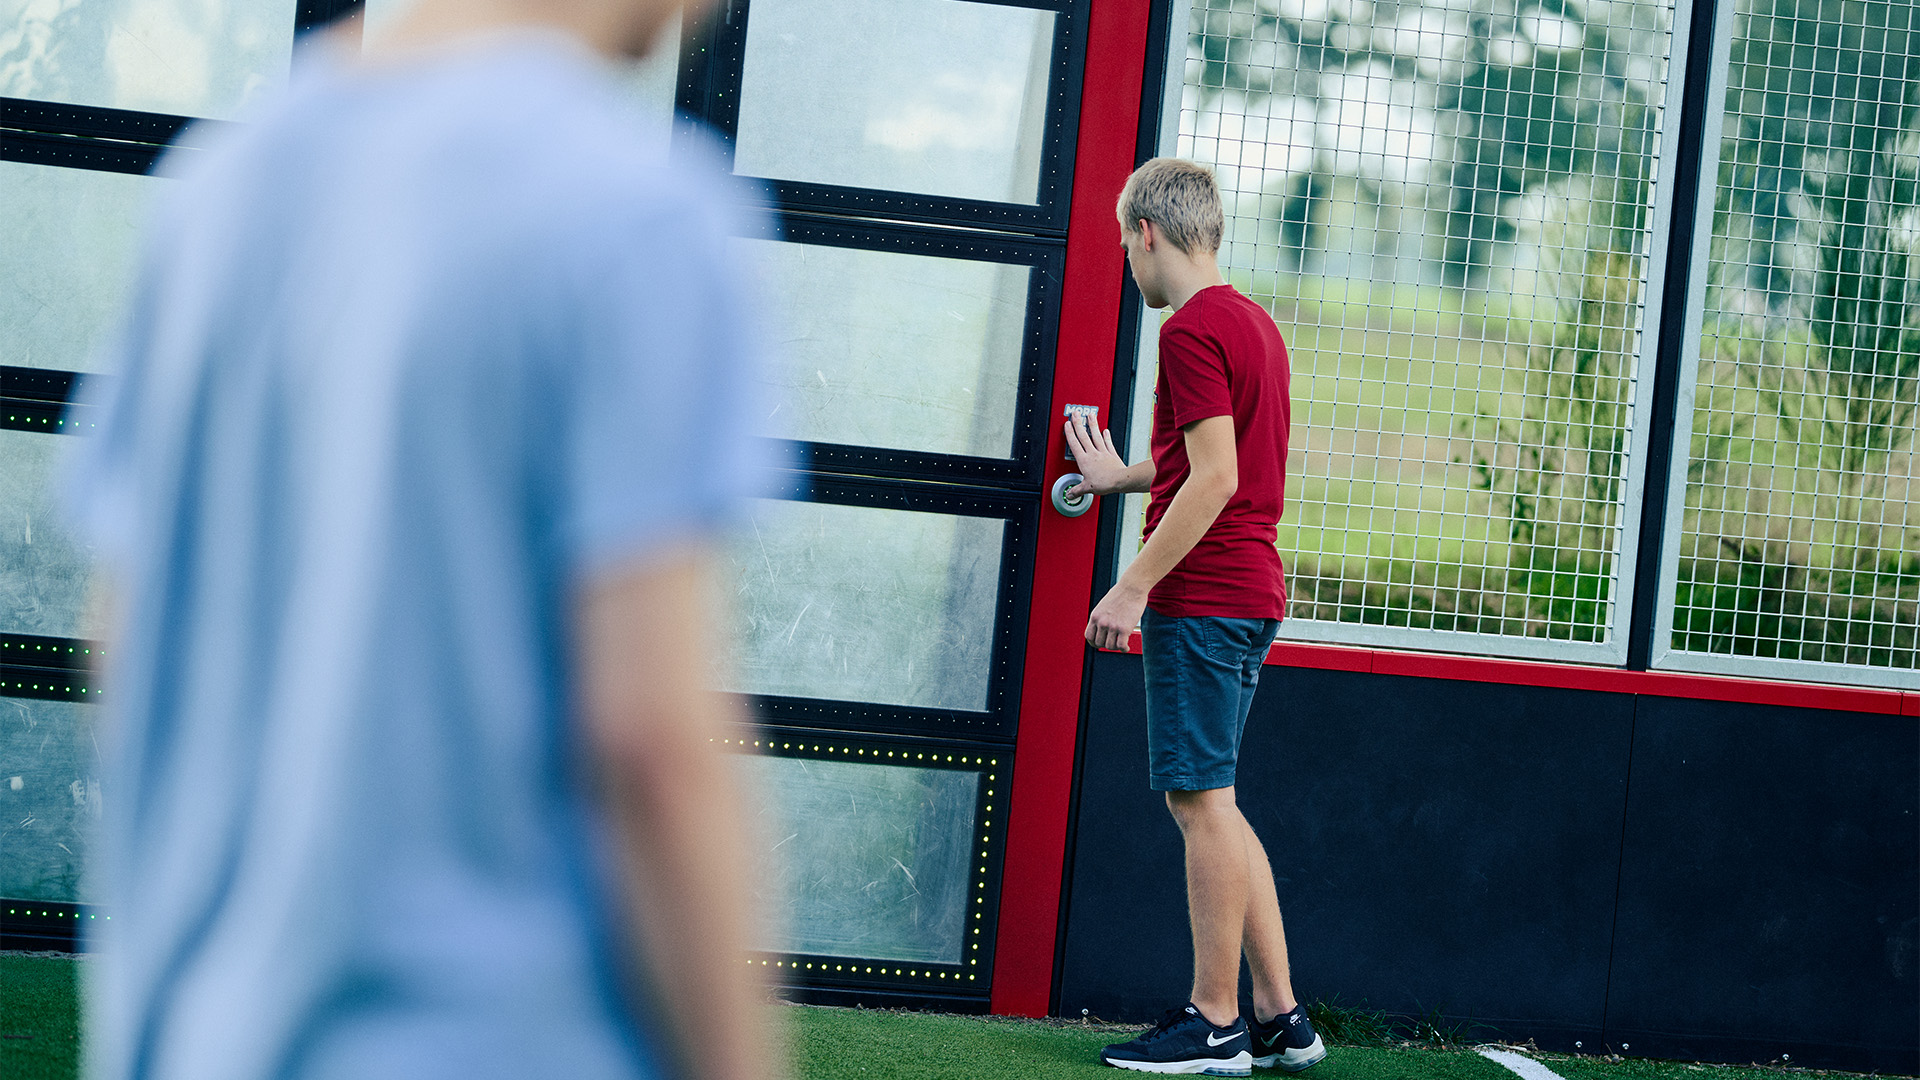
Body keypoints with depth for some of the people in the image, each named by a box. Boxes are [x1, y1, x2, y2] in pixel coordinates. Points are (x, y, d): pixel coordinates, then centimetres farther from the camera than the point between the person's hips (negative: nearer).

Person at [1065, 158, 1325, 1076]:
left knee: (1201, 800, -5)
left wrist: (1134, 587, -20)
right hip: (1250, 594, 10)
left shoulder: (1192, 329, -13)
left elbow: (1215, 476, -20)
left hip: (1202, 598, -10)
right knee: (1212, 804, 13)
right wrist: (1125, 476, 44)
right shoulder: (1253, 322, 17)